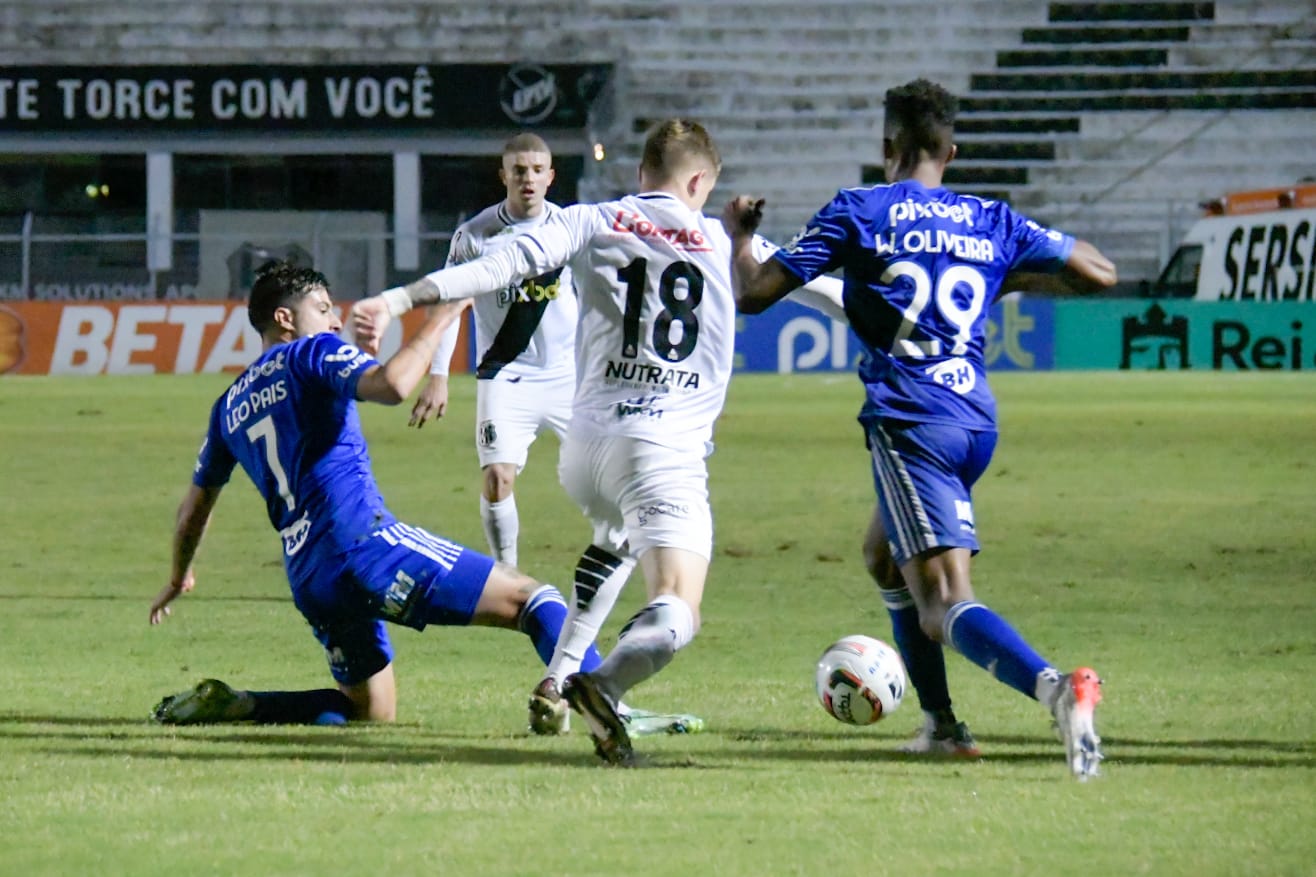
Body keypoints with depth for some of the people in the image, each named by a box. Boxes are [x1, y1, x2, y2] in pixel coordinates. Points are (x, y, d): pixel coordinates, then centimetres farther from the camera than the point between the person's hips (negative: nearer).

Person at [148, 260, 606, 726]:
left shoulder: (230, 406, 23)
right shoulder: (313, 353, 3)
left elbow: (195, 507, 32)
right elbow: (392, 385, -18)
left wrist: (179, 578, 49)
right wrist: (439, 318, -6)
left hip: (308, 580, 7)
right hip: (362, 543, -7)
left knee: (372, 713, 22)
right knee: (533, 600, -9)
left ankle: (227, 705, 6)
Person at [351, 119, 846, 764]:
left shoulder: (592, 224, 10)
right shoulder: (723, 241, 12)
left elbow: (501, 266, -5)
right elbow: (817, 283, 28)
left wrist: (399, 299, -10)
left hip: (584, 445, 4)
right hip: (667, 449, -4)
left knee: (616, 538, 37)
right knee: (676, 616, -14)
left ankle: (558, 682, 29)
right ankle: (604, 685, -45)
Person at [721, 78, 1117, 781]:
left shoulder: (856, 214, 1)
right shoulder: (993, 222, 11)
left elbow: (752, 294, 1)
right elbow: (1100, 271, 16)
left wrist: (737, 233, 21)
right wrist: (1046, 249, 34)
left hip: (909, 424, -6)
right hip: (977, 422, 6)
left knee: (944, 604, -15)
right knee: (883, 553, 30)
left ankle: (1054, 687, -42)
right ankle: (940, 723, 28)